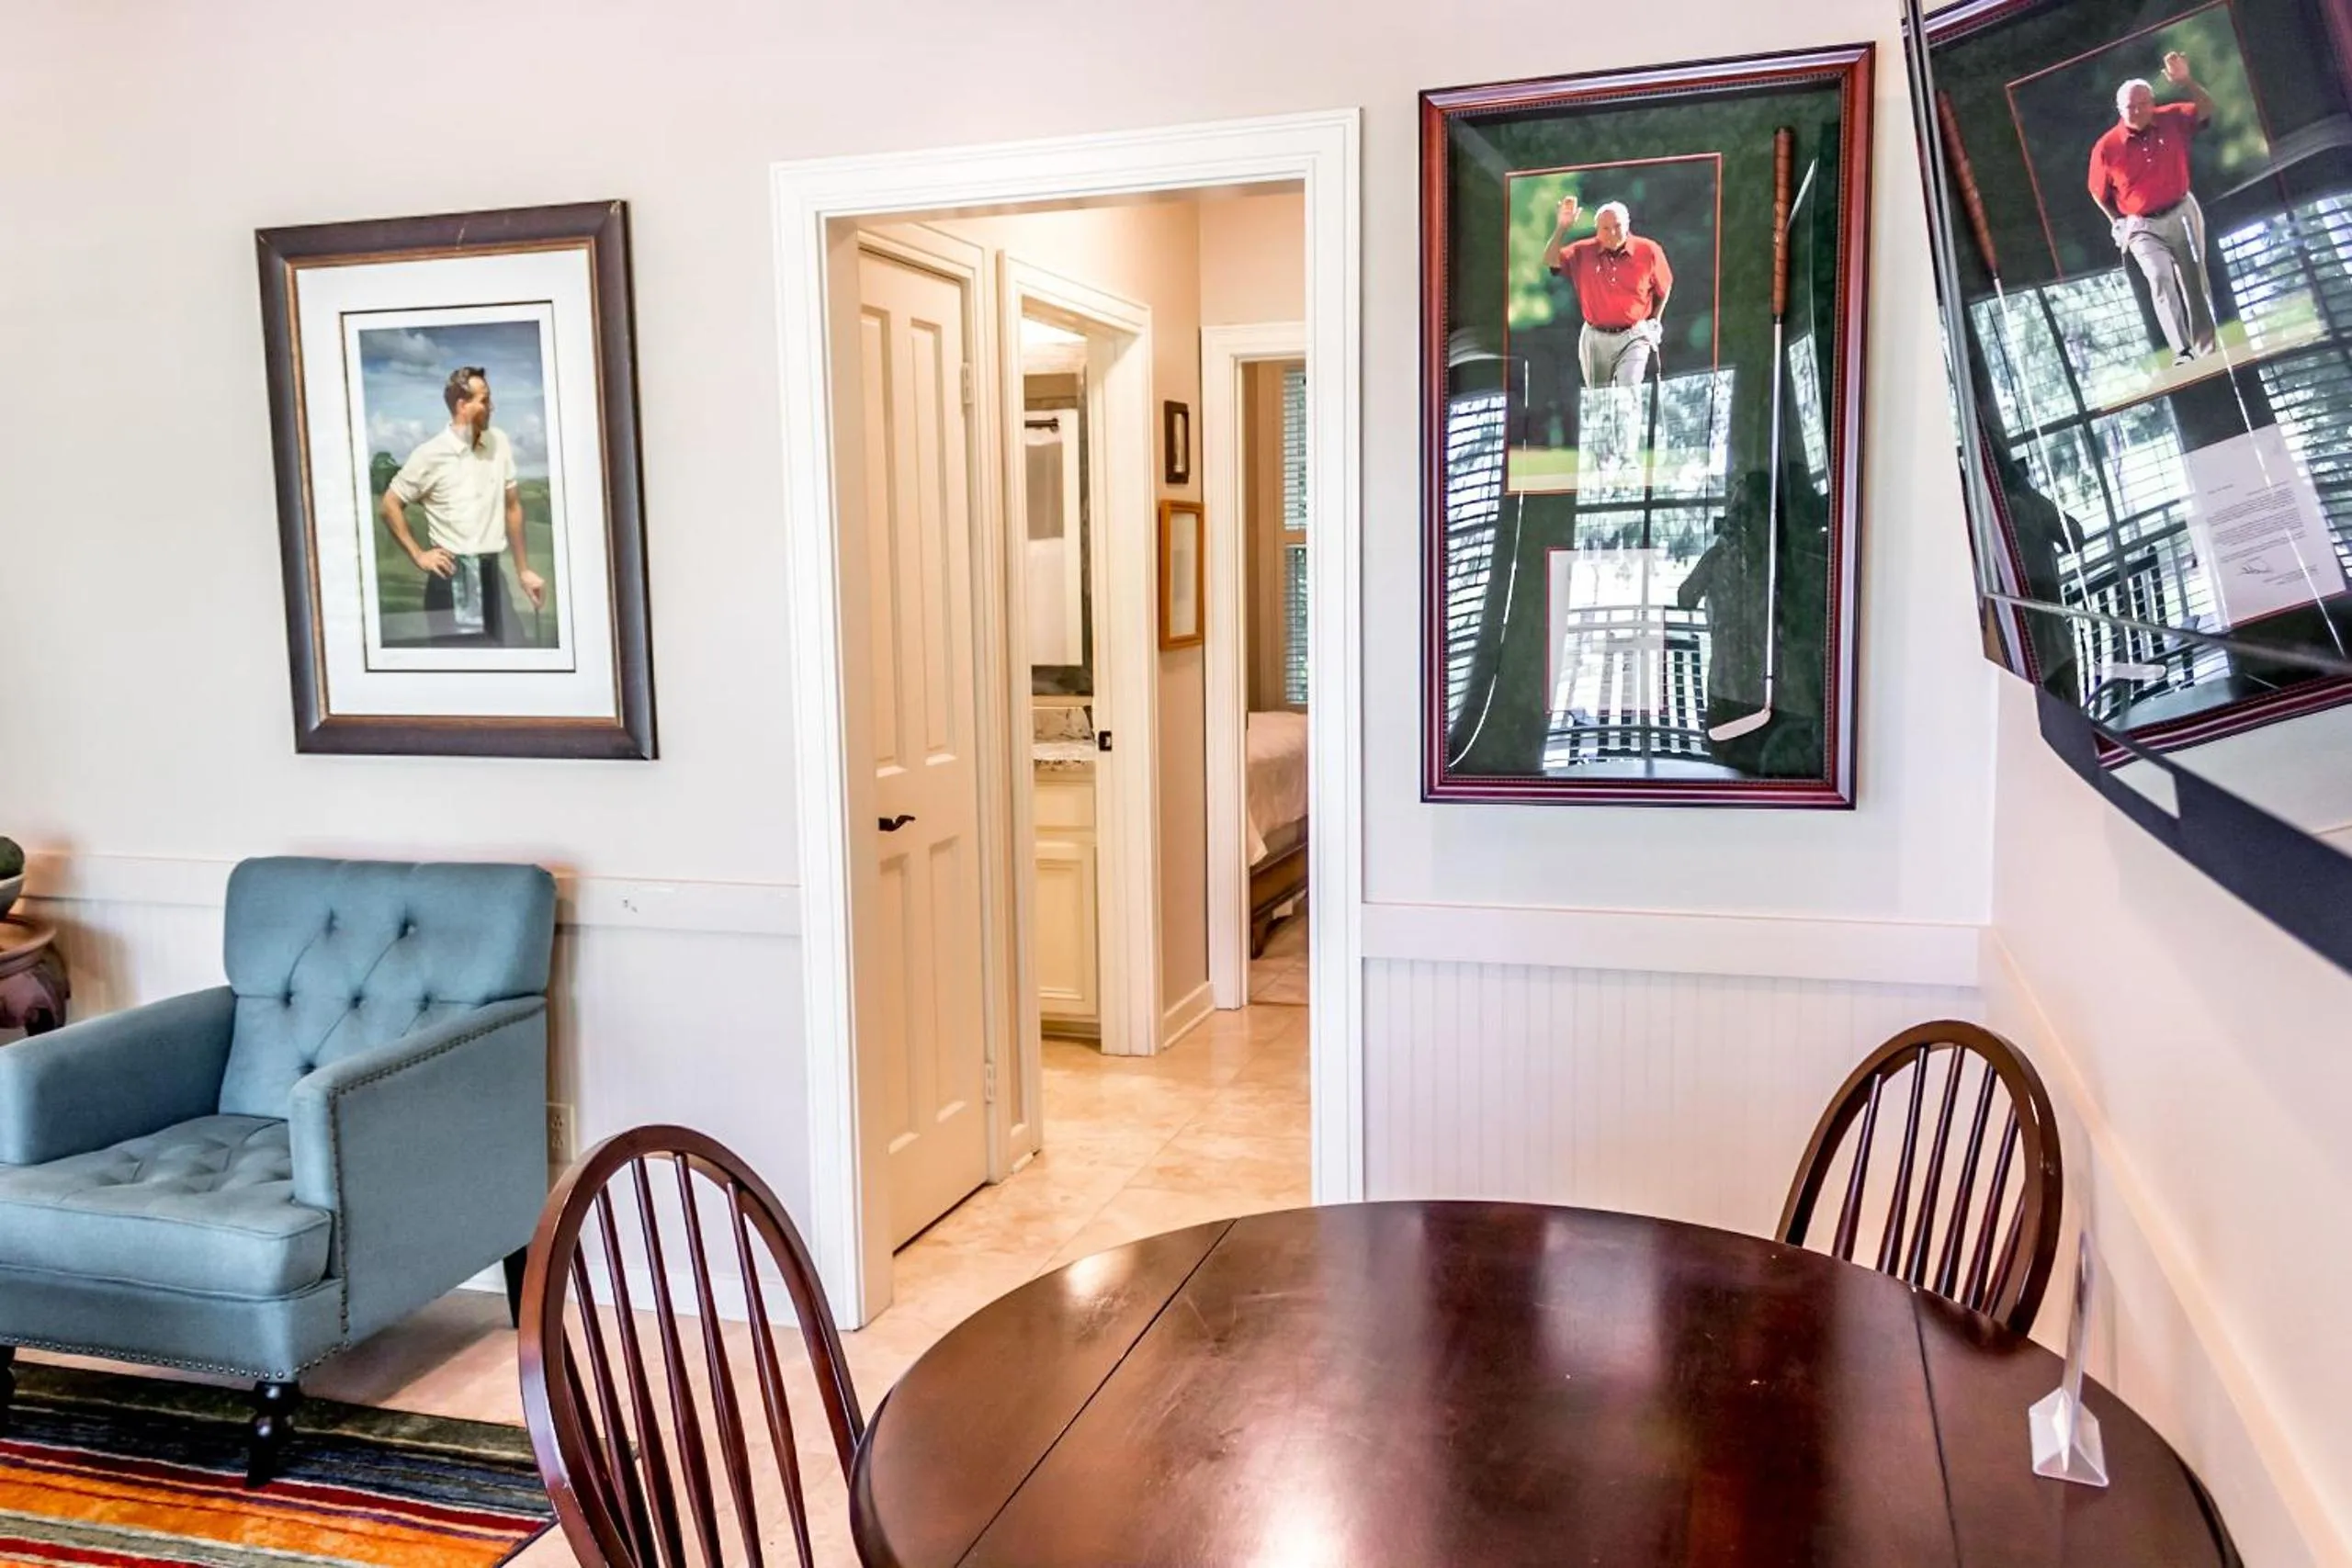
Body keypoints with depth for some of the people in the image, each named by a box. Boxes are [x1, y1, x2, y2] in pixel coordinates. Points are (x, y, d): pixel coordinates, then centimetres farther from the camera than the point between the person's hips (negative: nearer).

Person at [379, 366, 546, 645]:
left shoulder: (499, 443, 4)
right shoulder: (430, 455, -6)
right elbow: (390, 505, 3)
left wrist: (524, 570, 12)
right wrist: (418, 555, -2)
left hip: (492, 573, 4)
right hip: (452, 578, -4)